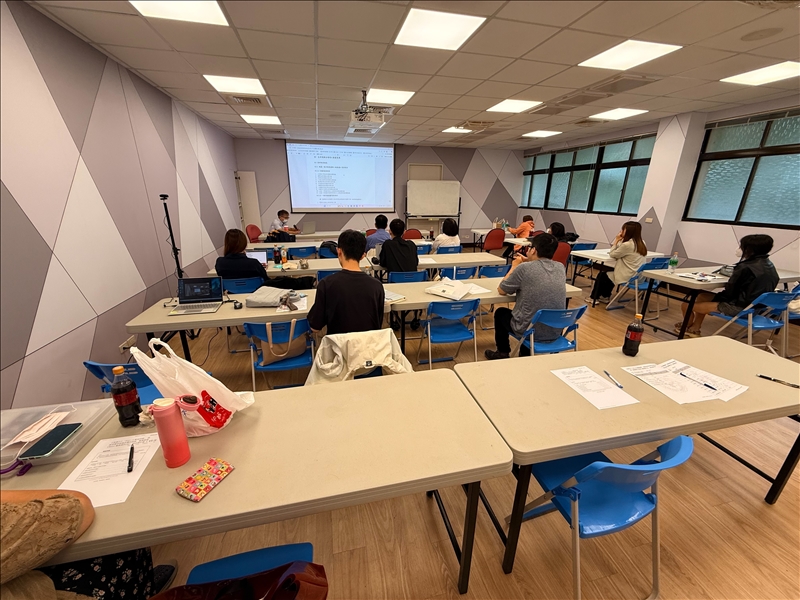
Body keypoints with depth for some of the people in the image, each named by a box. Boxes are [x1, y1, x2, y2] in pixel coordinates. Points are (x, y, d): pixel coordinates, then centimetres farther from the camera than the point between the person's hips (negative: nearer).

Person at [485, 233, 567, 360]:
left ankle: (503, 353, 39)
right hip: (555, 332, 5)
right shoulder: (560, 268, -2)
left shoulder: (524, 268, -19)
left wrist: (514, 267, 7)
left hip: (530, 331, -5)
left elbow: (501, 290, -4)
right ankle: (526, 355, 47)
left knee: (500, 312, 24)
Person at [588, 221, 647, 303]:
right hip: (637, 276, 9)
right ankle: (605, 296, 36)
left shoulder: (627, 244, -21)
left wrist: (616, 240, -2)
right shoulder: (641, 243, 6)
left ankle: (593, 297, 28)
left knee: (602, 274, 13)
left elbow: (612, 254, -7)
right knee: (609, 271, 29)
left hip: (627, 277, -8)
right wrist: (619, 241, 10)